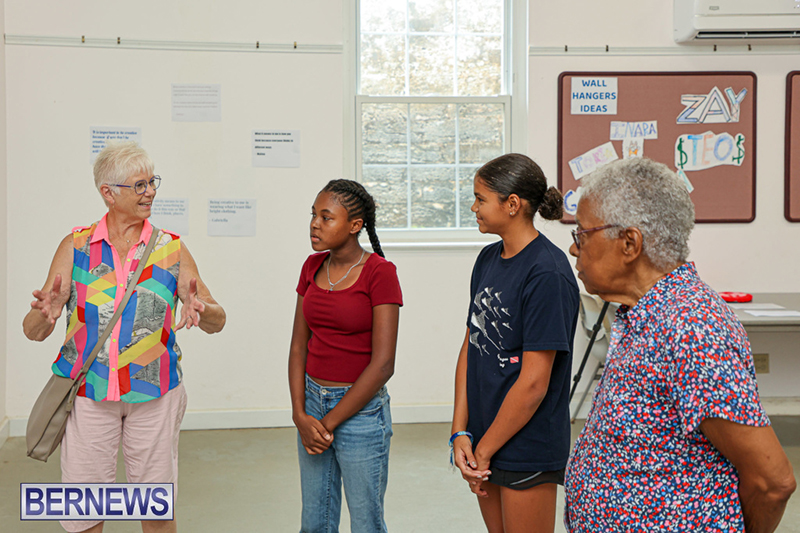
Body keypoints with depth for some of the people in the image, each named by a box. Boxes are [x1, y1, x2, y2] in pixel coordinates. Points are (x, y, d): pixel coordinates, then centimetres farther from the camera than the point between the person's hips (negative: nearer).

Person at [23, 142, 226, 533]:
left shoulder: (171, 248, 3)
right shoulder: (75, 247, 1)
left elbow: (216, 321, 1)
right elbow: (33, 330, -1)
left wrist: (200, 309, -22)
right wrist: (45, 314, -25)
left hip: (154, 395, 1)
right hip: (86, 394, 0)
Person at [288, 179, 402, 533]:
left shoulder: (379, 273, -14)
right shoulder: (313, 267, 5)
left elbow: (382, 364, -17)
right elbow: (299, 346, 6)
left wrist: (329, 422, -13)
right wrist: (300, 414, -6)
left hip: (360, 409, -6)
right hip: (313, 402, 6)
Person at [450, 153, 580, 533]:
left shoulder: (547, 273, -19)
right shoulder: (488, 259, 5)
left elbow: (534, 383, -20)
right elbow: (470, 345, 5)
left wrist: (484, 450, -12)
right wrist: (461, 433, -3)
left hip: (528, 447, -7)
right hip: (484, 437, 7)